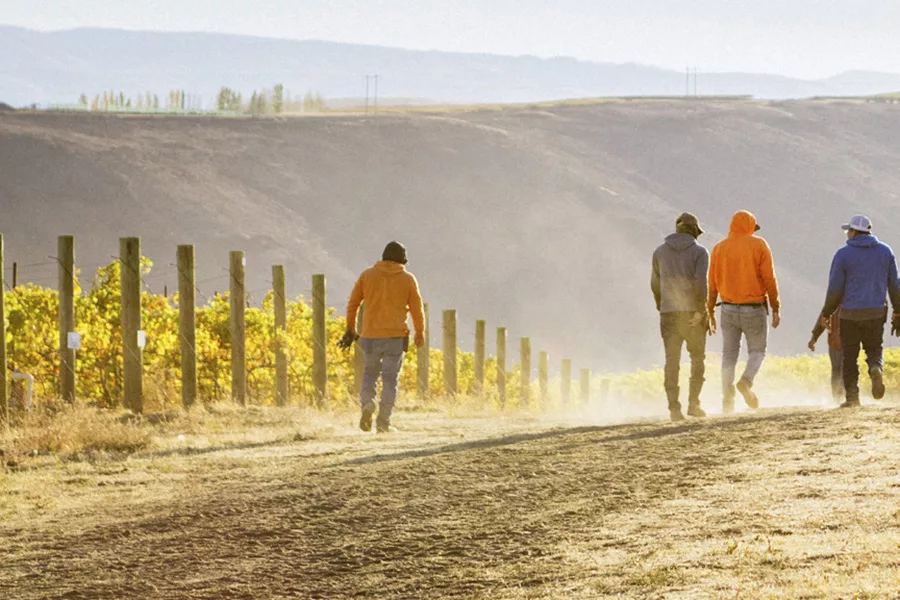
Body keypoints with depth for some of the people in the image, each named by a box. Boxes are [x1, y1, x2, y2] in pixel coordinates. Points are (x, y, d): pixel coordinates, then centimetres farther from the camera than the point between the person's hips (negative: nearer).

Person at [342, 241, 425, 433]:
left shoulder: (367, 275, 4)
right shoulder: (408, 279, 0)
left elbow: (353, 303, 8)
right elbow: (416, 309, 3)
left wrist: (350, 329, 20)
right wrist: (420, 334, 17)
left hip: (370, 336, 2)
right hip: (395, 336, -2)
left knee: (370, 372, 18)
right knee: (390, 378, 3)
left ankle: (367, 402, -10)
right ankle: (383, 422, -3)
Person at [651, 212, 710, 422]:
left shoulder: (660, 252, 8)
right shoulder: (699, 252, -2)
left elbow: (655, 284, 13)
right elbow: (701, 282, -15)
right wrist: (701, 311, -14)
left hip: (669, 313, 2)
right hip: (692, 311, -2)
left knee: (672, 361, 1)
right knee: (698, 358, 13)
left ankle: (674, 407, -8)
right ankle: (693, 403, 8)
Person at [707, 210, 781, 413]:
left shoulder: (719, 248, 5)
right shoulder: (759, 245, -3)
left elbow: (712, 284, 6)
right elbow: (769, 279, -7)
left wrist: (710, 313, 12)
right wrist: (776, 309, -3)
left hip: (729, 309, 3)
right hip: (754, 309, -2)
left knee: (729, 354, 8)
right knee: (757, 351, 8)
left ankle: (727, 394, -3)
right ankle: (747, 381, -18)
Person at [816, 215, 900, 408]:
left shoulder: (843, 254, -6)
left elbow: (835, 289, -5)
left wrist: (826, 313, 8)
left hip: (850, 313, -2)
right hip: (876, 312, 2)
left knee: (850, 356, 8)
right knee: (875, 348, 15)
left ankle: (852, 396, 4)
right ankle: (876, 369, -17)